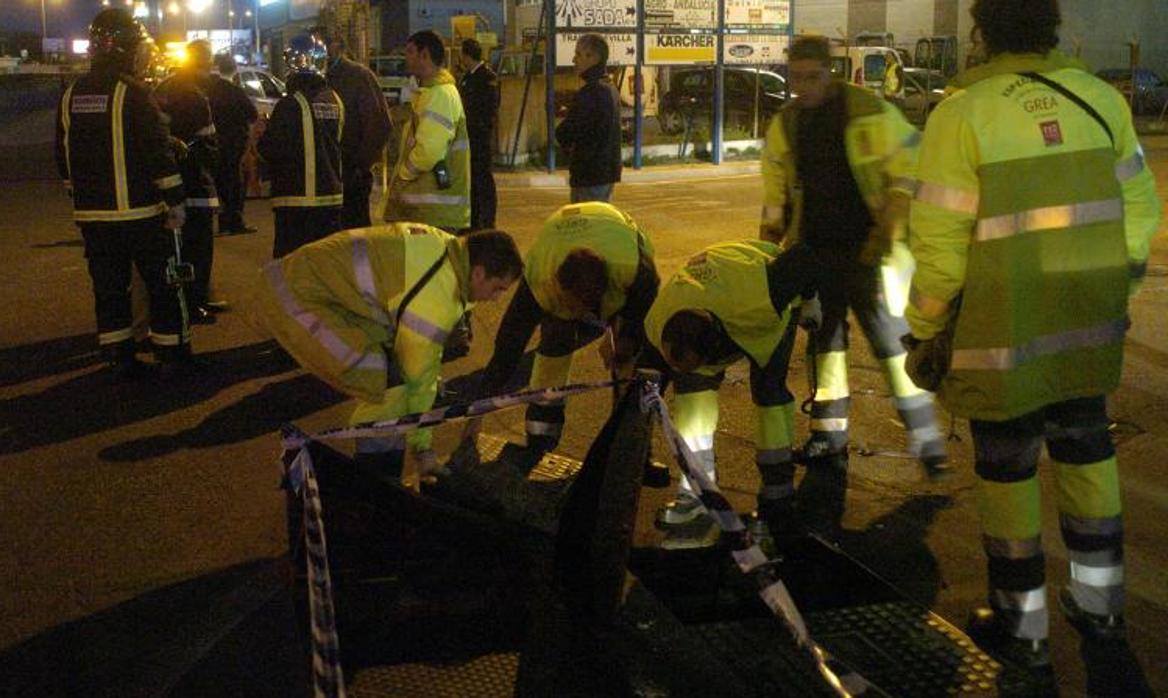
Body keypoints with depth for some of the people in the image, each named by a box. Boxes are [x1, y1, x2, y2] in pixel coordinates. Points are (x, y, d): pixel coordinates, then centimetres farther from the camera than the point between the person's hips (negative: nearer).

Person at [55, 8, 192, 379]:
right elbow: (160, 153, -15)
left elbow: (64, 157, 13)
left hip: (92, 213, 6)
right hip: (139, 211, -5)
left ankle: (119, 358, 13)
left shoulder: (71, 95, 7)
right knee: (163, 282, 7)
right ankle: (172, 349, 13)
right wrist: (176, 200, -9)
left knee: (109, 287, 10)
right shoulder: (133, 94, -12)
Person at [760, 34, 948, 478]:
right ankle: (829, 435, 21)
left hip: (866, 251, -5)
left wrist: (889, 230, -17)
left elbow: (907, 174, -7)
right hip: (814, 253, 5)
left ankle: (926, 439, 3)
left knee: (893, 343, -6)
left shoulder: (870, 112, -7)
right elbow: (775, 198, 15)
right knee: (824, 342, 11)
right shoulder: (785, 125, 9)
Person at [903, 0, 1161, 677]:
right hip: (1090, 329, 5)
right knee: (1086, 449, 21)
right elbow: (1139, 208, 6)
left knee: (1007, 468, 9)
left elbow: (940, 243, -14)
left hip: (1003, 335, -4)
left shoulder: (962, 113, -14)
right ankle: (1099, 600, 34)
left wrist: (924, 335, -4)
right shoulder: (1101, 98, 0)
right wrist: (1115, 293, 19)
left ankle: (1023, 621, 21)